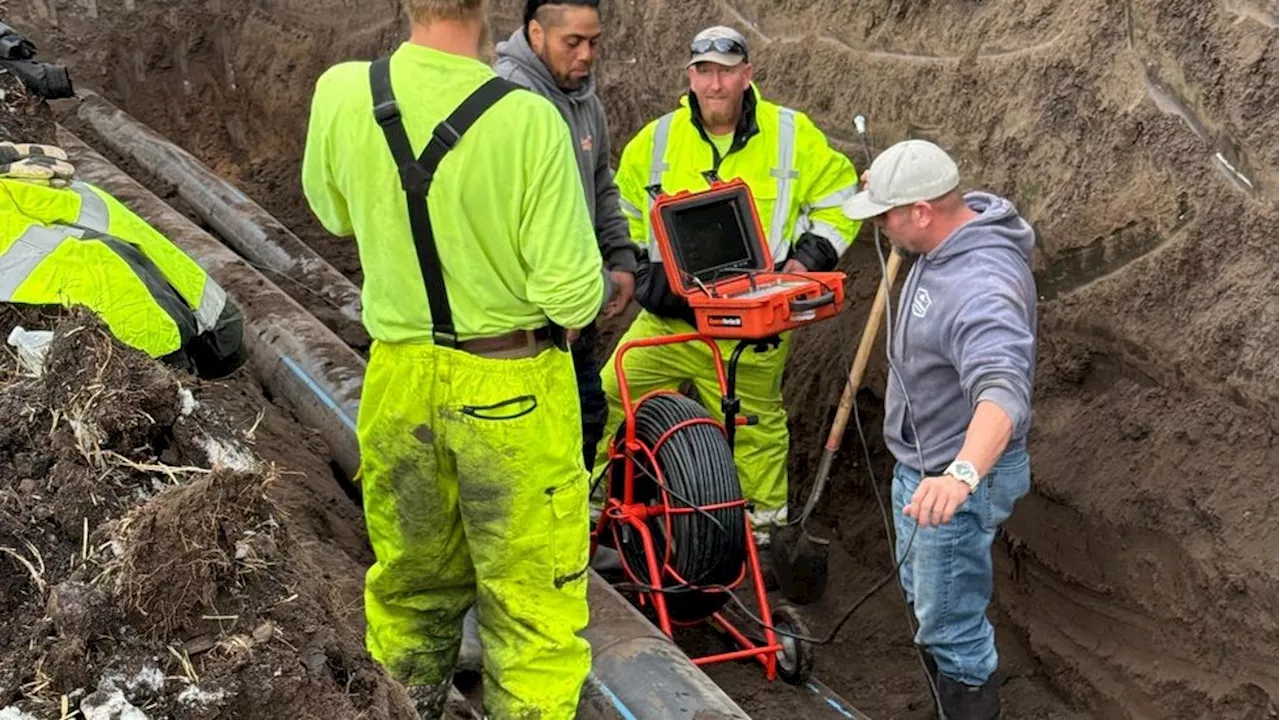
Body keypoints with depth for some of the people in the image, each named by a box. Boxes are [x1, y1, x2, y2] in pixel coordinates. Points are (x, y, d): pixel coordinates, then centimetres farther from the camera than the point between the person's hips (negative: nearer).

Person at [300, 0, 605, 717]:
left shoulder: (341, 93, -7)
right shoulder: (529, 121, -20)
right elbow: (573, 287, -18)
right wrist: (566, 320, 3)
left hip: (399, 380, 5)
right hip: (513, 389, -4)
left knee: (410, 584, 22)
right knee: (531, 602, 10)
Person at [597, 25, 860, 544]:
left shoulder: (793, 136, 0)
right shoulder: (656, 140, 4)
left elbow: (838, 199, 8)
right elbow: (623, 214, 17)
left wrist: (809, 256, -4)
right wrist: (639, 269, 5)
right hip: (671, 313, 2)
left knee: (756, 425, 8)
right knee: (607, 399, -1)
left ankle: (765, 525, 26)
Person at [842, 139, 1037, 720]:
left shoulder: (981, 288, -36)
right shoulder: (957, 228, -3)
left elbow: (1001, 390, -52)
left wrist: (962, 474, -68)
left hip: (957, 479, -11)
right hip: (923, 463, 11)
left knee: (951, 627, 3)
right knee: (925, 599, 29)